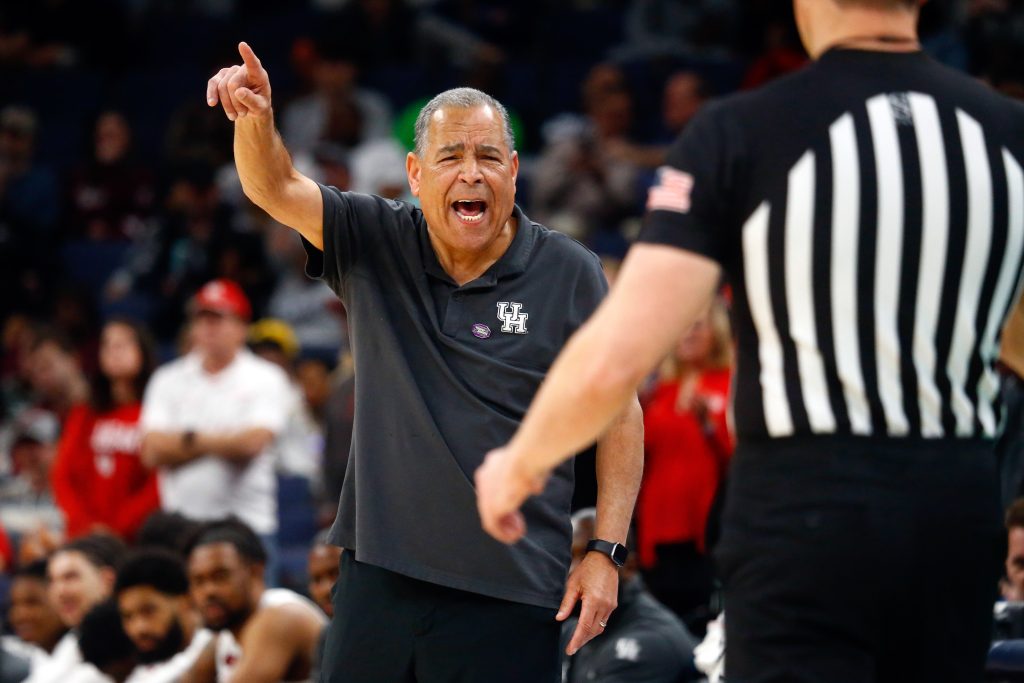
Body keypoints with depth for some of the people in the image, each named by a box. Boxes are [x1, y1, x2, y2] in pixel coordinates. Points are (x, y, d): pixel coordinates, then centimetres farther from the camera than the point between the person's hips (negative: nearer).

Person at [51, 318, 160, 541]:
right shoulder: (82, 416, 14)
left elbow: (158, 484, -6)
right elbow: (62, 476, 10)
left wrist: (117, 528, -12)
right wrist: (83, 524, -6)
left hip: (135, 537, -3)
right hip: (82, 537, 3)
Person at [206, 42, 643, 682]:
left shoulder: (571, 275, -2)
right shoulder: (376, 245, 4)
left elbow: (619, 415, 3)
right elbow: (277, 188, -8)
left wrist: (607, 551, -4)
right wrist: (255, 118, -30)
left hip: (512, 592, -2)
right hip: (380, 574, 3)